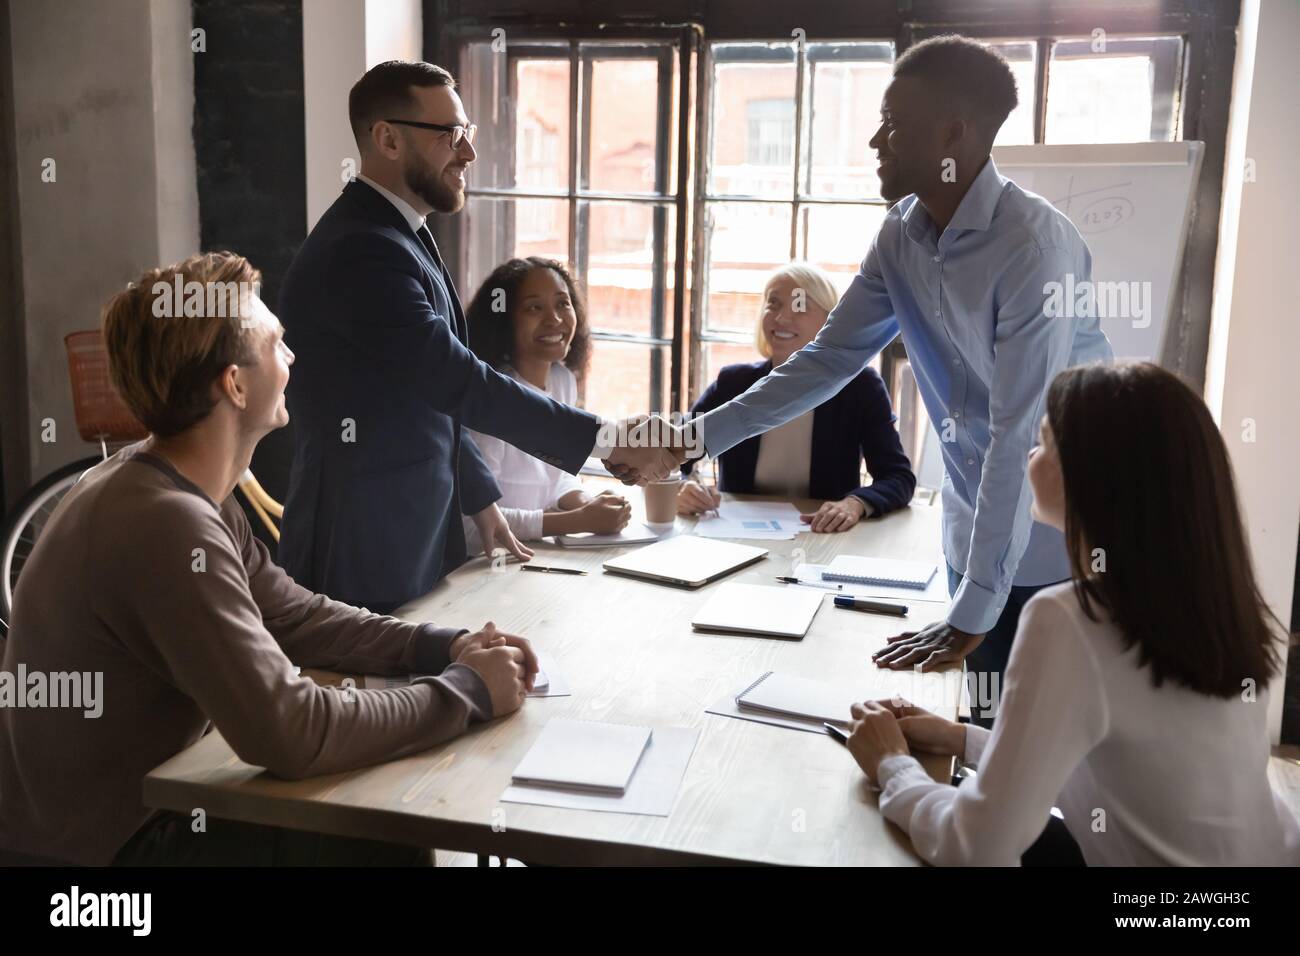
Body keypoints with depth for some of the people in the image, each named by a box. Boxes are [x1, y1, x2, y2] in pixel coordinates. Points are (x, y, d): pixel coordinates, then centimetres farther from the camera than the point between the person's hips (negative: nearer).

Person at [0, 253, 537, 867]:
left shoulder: (179, 490, 1)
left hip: (136, 796, 9)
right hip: (100, 844, -9)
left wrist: (441, 647, -5)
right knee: (389, 840, -4)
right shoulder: (168, 524, -30)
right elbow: (290, 734, -32)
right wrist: (467, 692, -20)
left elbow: (293, 618, 8)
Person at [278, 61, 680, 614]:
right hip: (365, 549, -9)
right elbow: (459, 381, -26)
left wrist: (479, 499, 13)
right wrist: (606, 441, -24)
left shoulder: (395, 235, 11)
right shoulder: (361, 251, -22)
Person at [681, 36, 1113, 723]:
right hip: (978, 529, 6)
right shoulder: (901, 235, -3)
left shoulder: (1033, 246, -25)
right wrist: (701, 434, -4)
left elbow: (1021, 438, -28)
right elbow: (830, 358, 4)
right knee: (992, 725, 15)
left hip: (1066, 543, -6)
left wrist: (971, 614, -27)